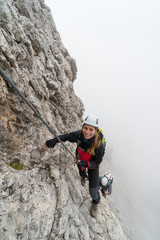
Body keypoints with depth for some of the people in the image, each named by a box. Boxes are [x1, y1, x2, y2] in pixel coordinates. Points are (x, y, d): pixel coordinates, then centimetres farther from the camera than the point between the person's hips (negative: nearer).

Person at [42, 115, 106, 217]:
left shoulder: (99, 145, -42)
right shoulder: (79, 135, -35)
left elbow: (96, 163, -29)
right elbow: (66, 136, -17)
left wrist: (85, 163, -48)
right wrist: (54, 141, -34)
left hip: (92, 164, -3)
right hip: (81, 160, 3)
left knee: (93, 191, 2)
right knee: (82, 173, 35)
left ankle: (95, 203, 40)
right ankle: (84, 176, 76)